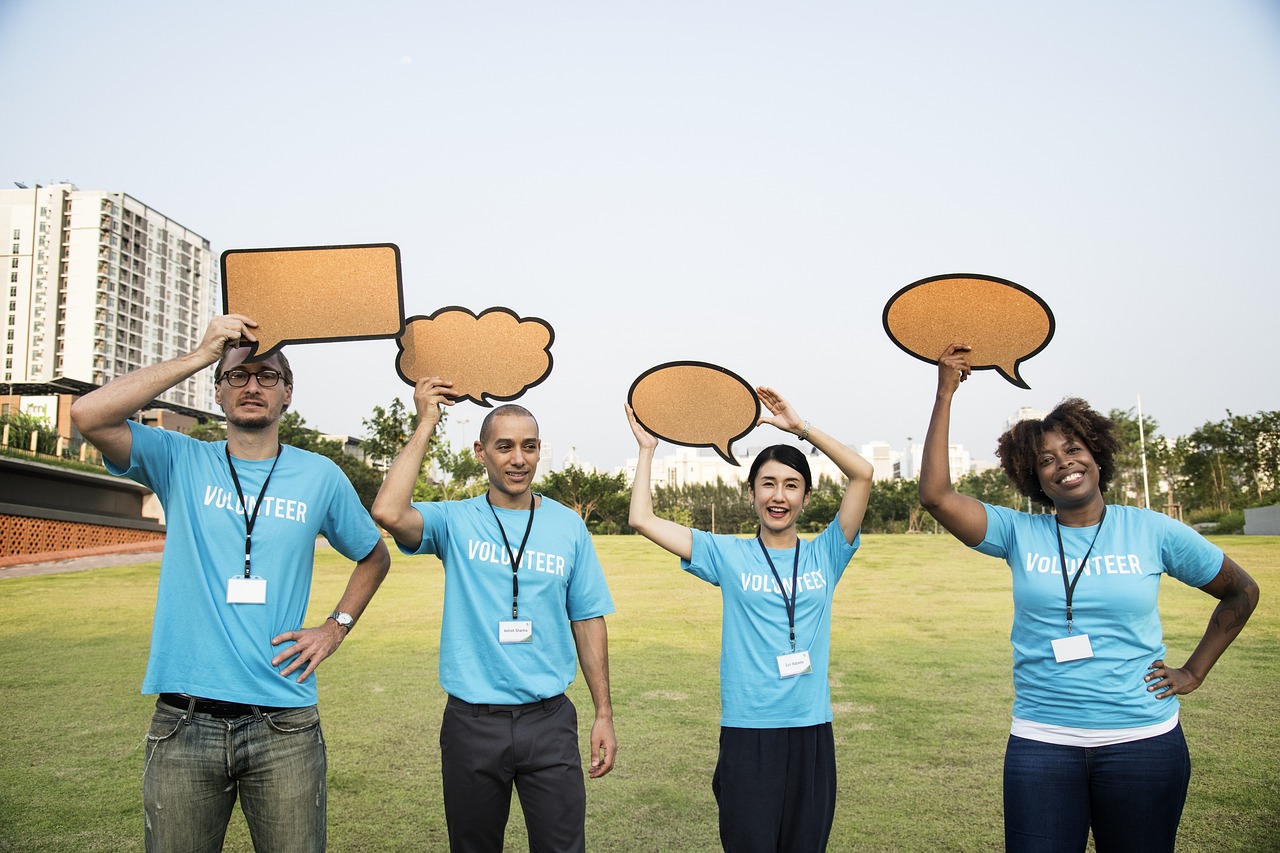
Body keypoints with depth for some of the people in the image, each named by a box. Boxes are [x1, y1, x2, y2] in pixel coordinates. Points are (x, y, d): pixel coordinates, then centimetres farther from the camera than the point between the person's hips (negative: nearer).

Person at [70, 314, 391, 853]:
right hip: (183, 724, 0)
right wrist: (201, 355, -13)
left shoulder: (320, 476, 6)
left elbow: (374, 556, 20)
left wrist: (336, 628, 6)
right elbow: (88, 416, -15)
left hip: (284, 726, 1)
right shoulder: (180, 462, 3)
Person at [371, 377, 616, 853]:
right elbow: (389, 513, -23)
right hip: (472, 722, 0)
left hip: (549, 720, 1)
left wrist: (604, 714, 4)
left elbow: (588, 621, 7)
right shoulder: (455, 521, -2)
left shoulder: (568, 526, 3)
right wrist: (426, 425, -15)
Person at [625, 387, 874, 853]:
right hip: (747, 731, -2)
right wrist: (647, 448, 5)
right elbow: (642, 519, -1)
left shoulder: (824, 555, 5)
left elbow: (862, 473, -5)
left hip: (812, 731, 2)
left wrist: (801, 427, -6)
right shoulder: (729, 554, 3)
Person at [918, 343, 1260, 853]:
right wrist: (945, 394, -14)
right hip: (1041, 743, 0)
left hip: (1143, 740, 1)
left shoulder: (1153, 532, 1)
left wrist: (1195, 671, 7)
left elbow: (1242, 593, 14)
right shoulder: (1020, 533, -1)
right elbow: (935, 494, -15)